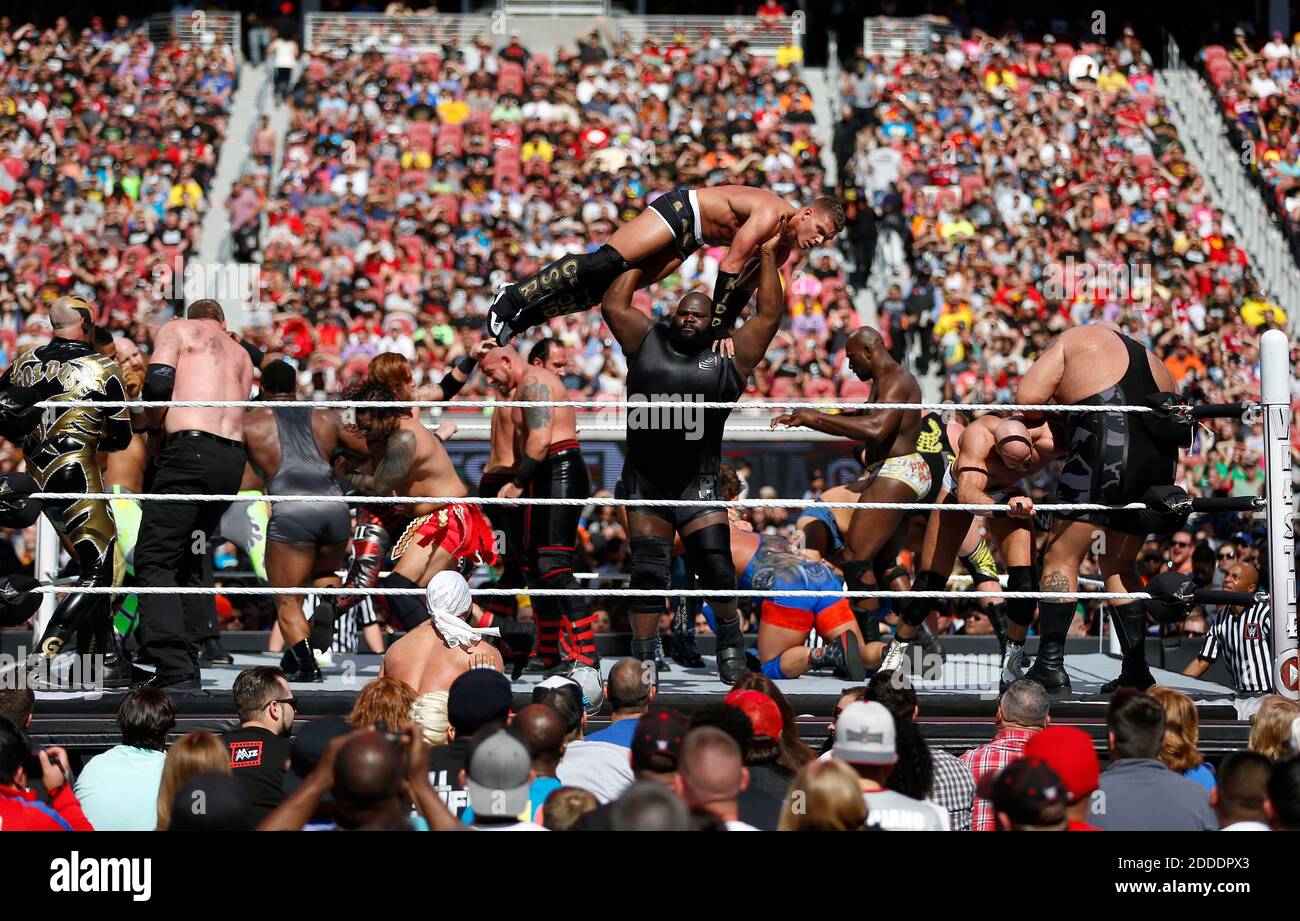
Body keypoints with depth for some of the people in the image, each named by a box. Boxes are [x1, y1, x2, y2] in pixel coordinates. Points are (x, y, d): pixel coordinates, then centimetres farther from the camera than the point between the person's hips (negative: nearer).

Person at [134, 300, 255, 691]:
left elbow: (157, 386, -4)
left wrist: (155, 427, 14)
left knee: (155, 560, -7)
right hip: (233, 458, 7)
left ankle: (175, 670, -19)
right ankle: (190, 666, 13)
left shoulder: (177, 330, 10)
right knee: (190, 561, 19)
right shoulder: (241, 355, 29)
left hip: (191, 450, -7)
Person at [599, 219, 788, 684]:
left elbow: (769, 315, 0)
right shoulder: (647, 341, 7)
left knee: (716, 566, -9)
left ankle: (731, 643, 10)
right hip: (645, 483, 1)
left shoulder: (727, 358, 3)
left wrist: (767, 257, 3)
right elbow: (613, 305, 4)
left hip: (698, 484, -1)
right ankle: (644, 659, 4)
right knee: (648, 572, -1)